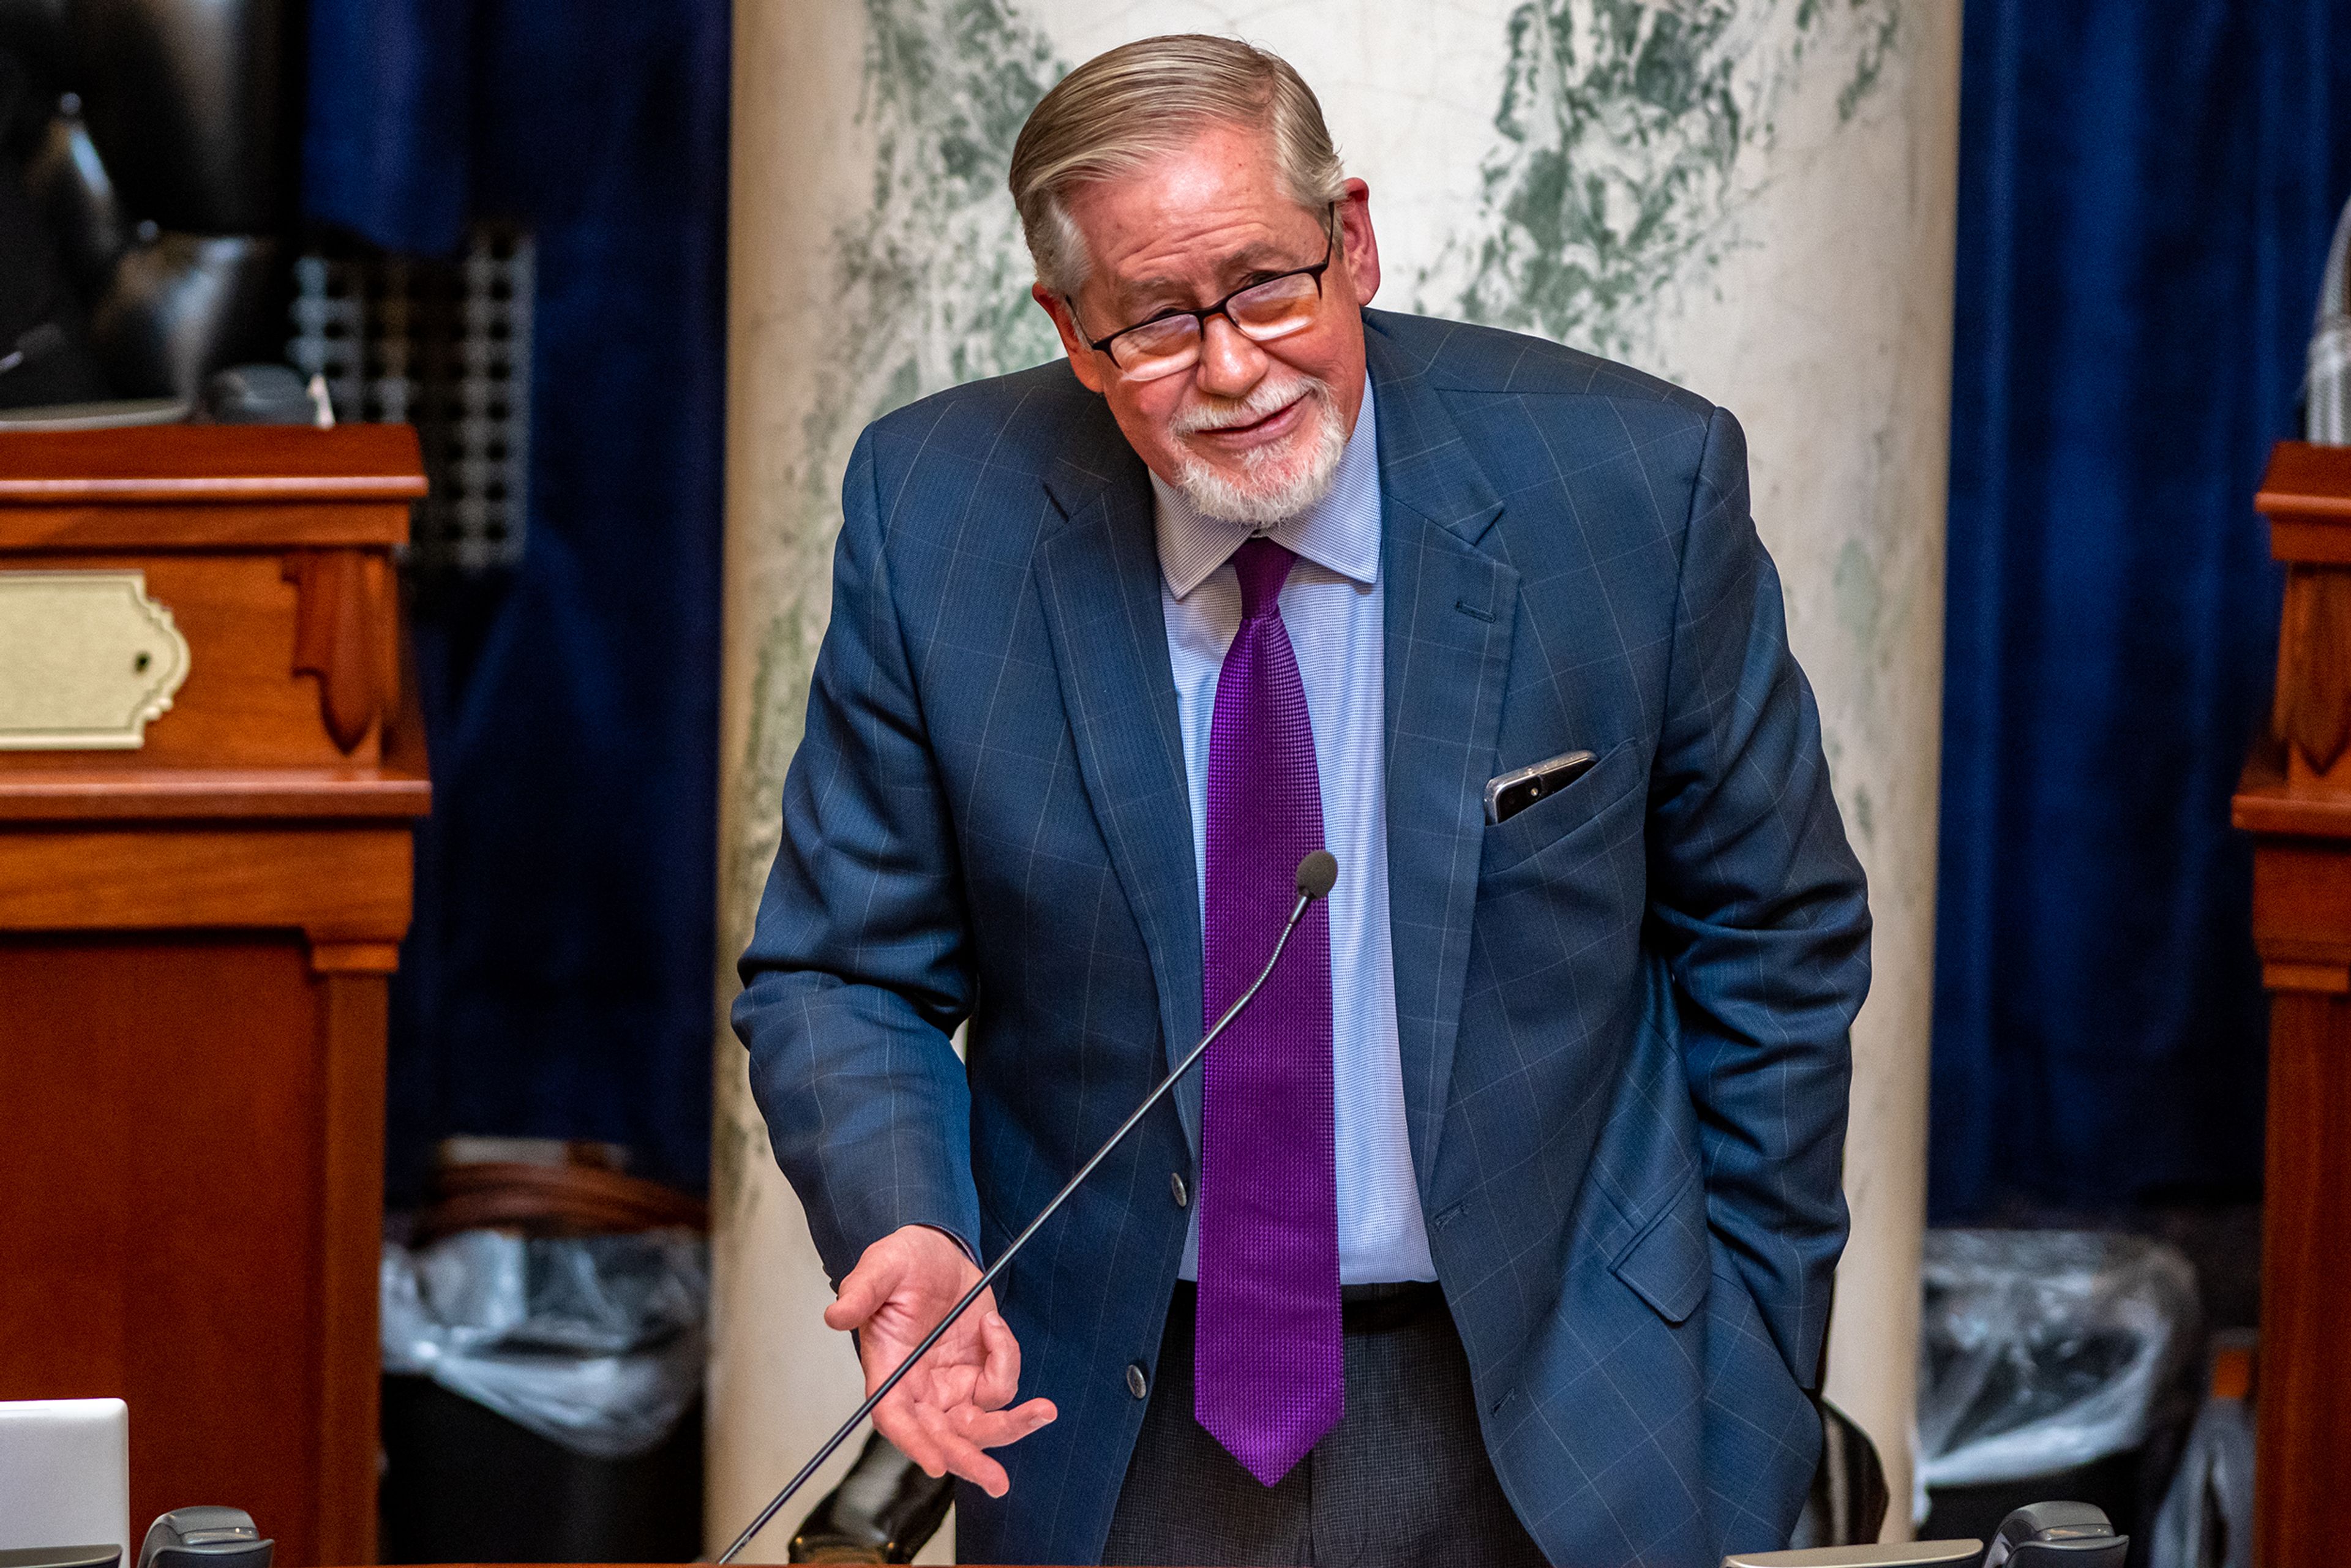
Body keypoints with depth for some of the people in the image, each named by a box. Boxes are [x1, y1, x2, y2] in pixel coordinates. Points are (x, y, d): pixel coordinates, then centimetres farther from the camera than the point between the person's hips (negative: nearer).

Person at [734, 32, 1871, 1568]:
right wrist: (908, 1235, -22)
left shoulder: (1635, 487, -12)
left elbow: (1773, 949, -1)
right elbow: (845, 976, -2)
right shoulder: (935, 514, -9)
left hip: (1546, 1429, -1)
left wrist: (1749, 1375, 0)